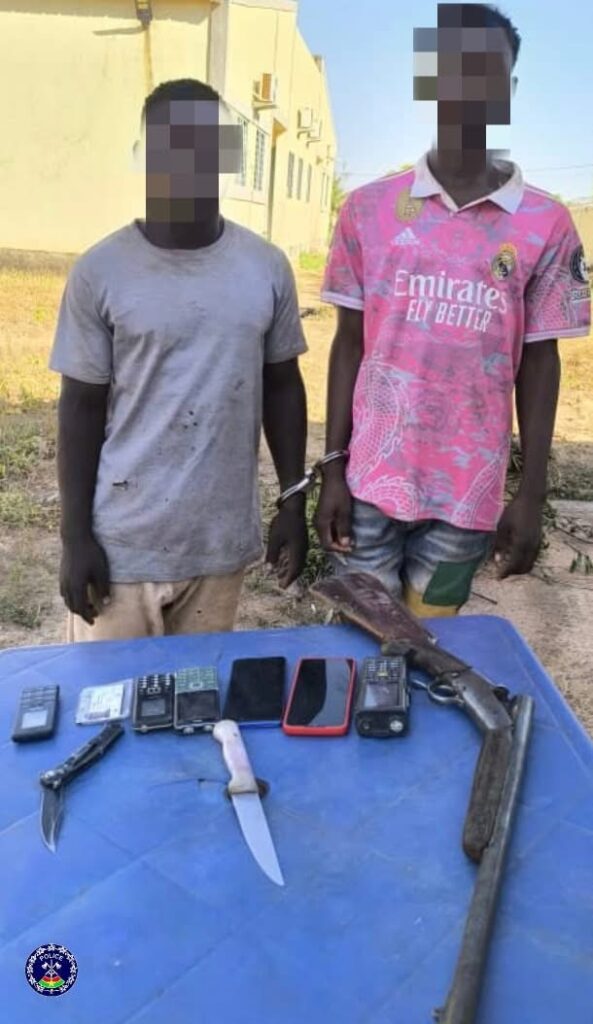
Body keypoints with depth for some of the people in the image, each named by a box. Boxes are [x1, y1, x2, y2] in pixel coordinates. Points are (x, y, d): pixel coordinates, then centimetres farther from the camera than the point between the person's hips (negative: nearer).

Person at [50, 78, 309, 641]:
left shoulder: (267, 268, 0)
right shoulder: (100, 272, -7)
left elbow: (282, 387, 8)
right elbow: (81, 407, -3)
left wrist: (293, 504, 7)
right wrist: (75, 536, -4)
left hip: (222, 540, 2)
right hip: (123, 545, -2)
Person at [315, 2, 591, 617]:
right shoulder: (368, 209, 1)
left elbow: (539, 362, 2)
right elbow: (349, 343, 3)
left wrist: (531, 496, 1)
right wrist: (333, 469, -1)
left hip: (469, 492, 0)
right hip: (372, 479, 0)